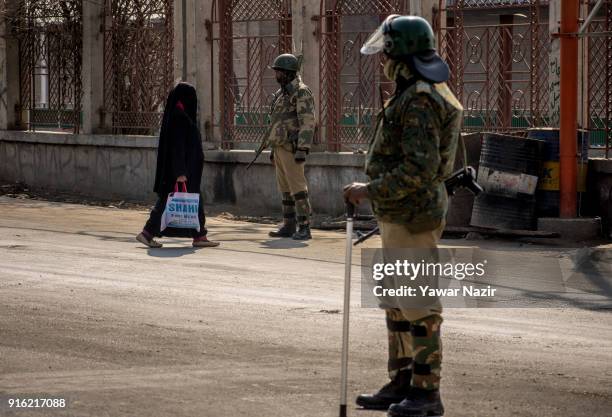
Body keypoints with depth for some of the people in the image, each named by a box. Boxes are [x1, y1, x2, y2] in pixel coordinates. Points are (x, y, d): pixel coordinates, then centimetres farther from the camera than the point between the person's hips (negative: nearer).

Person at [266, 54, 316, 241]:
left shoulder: (301, 92, -12)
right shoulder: (282, 94, 18)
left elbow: (308, 122, -20)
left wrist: (302, 149, -26)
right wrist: (273, 149, 22)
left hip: (292, 148, -10)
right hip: (280, 148, 10)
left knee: (297, 188, -11)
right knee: (285, 189, 10)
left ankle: (304, 228, -11)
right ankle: (289, 226, 14)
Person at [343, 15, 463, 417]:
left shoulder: (420, 101, -20)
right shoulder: (418, 96, 15)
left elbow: (420, 168, -27)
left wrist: (370, 191, -20)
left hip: (412, 217, -11)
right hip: (401, 216, 11)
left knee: (419, 305, -5)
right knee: (397, 302, 14)